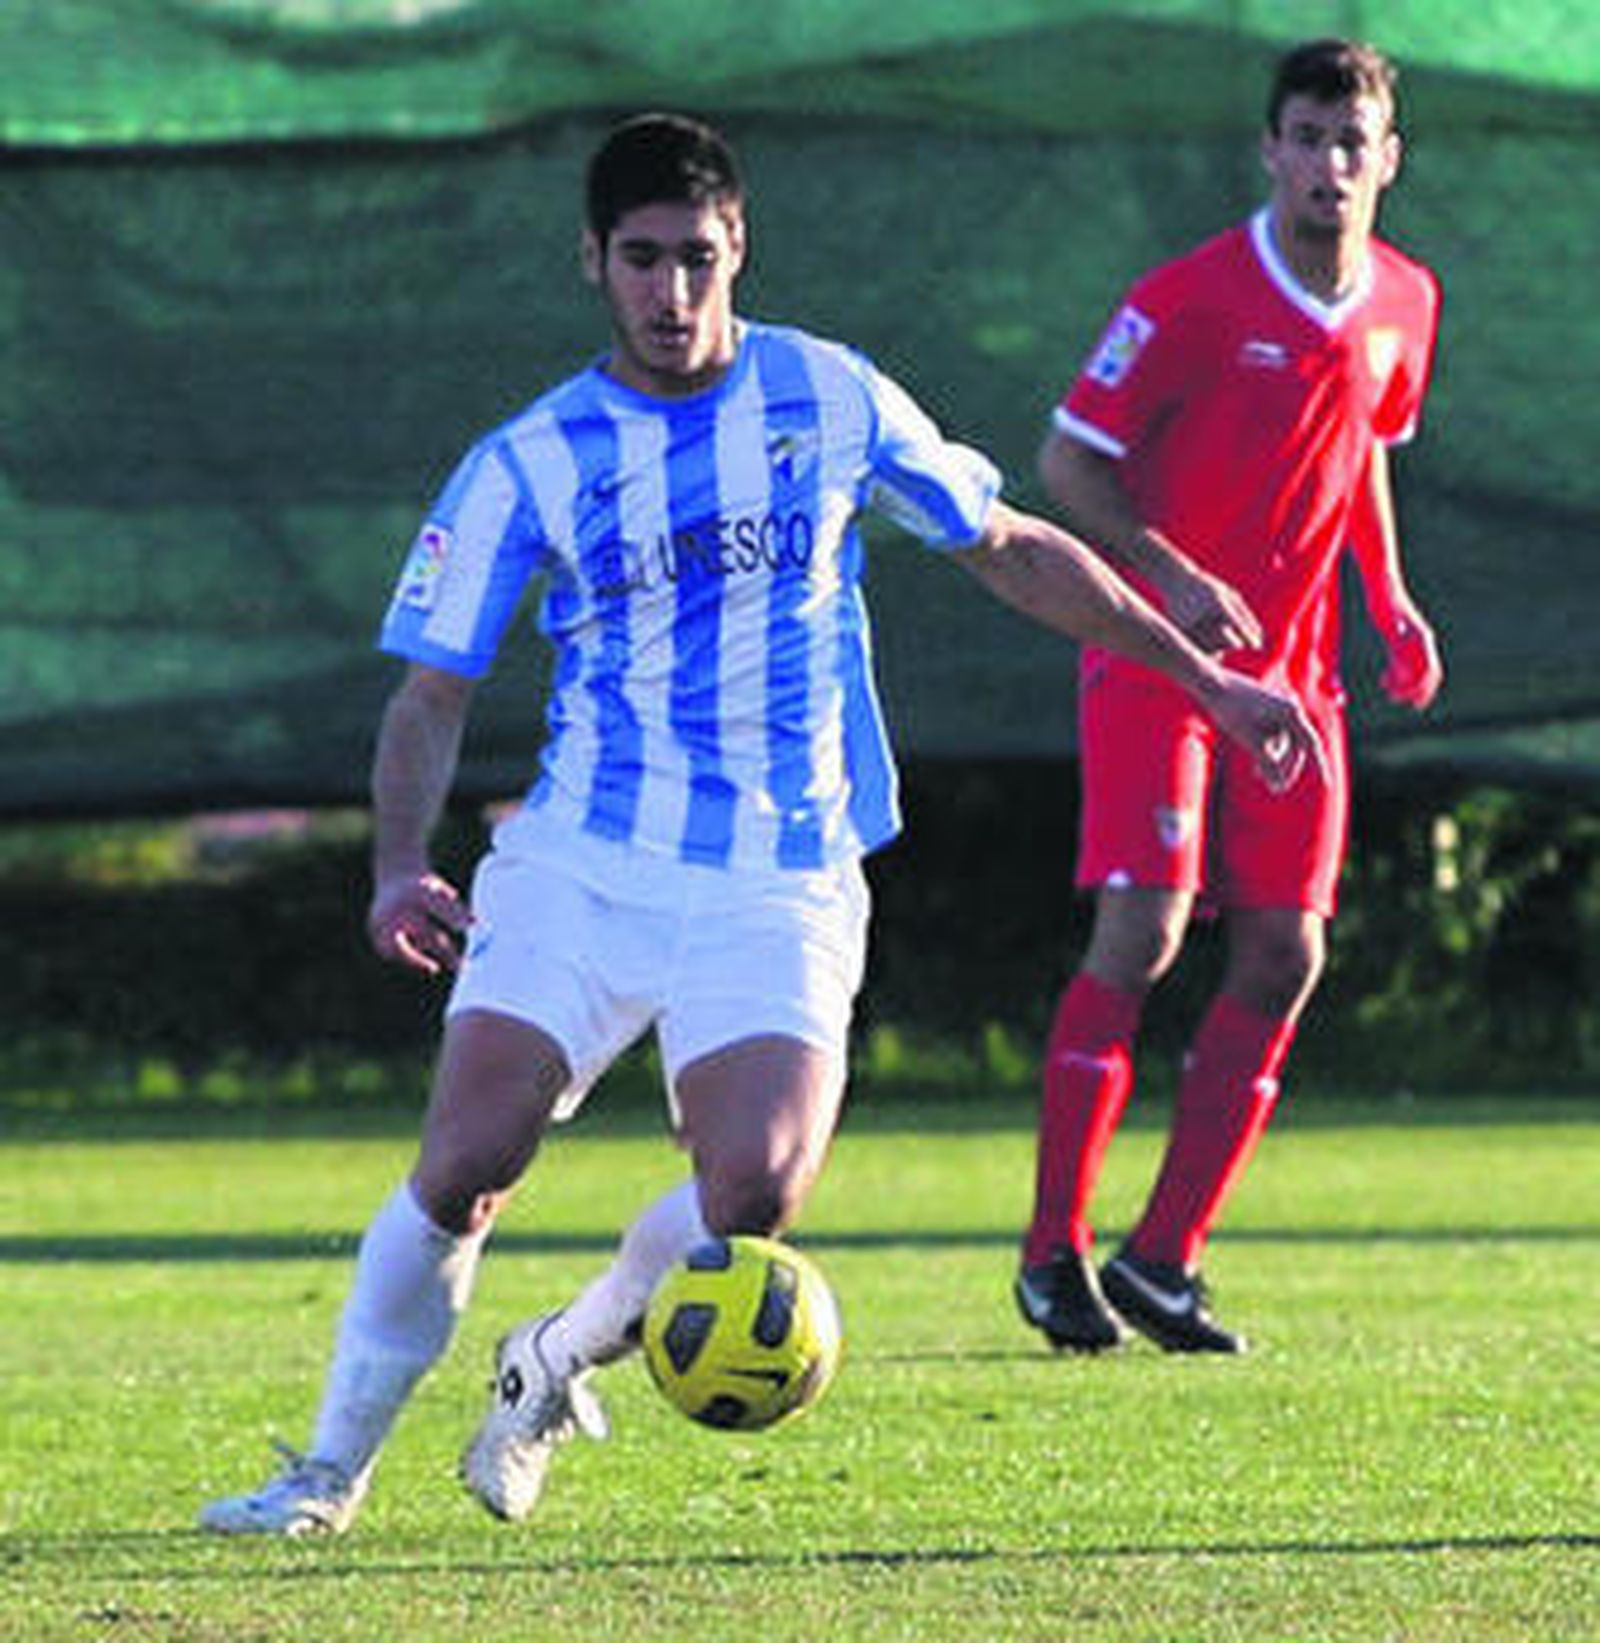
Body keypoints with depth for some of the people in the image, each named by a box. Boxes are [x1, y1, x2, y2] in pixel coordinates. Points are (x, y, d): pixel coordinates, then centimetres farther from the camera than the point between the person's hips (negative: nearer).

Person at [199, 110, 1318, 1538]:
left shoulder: (832, 399, 4)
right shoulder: (527, 465, 1)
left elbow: (1013, 552, 17)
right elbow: (434, 690, 5)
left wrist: (1203, 676, 17)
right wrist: (402, 865, -13)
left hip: (779, 885, 0)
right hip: (578, 865, 0)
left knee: (755, 1190, -21)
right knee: (466, 1163, -15)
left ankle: (562, 1363, 8)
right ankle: (333, 1470, 2)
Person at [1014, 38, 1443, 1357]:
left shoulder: (1404, 306, 5)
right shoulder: (1191, 300, -13)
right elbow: (1069, 461, -9)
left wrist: (1392, 603, 9)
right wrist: (1174, 578, -22)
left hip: (1292, 666, 6)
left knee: (1283, 955, -2)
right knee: (1141, 932, -15)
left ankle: (1164, 1260, 6)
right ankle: (1054, 1249, -4)